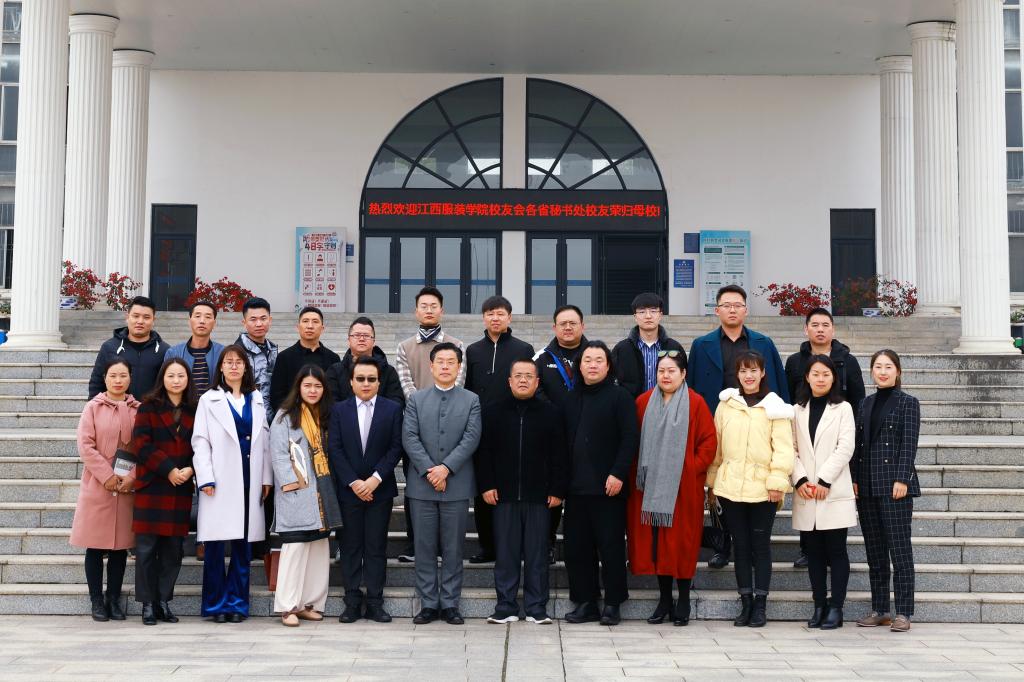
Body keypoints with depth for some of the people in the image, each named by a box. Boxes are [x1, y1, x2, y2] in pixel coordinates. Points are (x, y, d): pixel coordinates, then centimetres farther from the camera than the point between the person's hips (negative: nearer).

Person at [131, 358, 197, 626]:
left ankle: (164, 601, 14)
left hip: (181, 489, 3)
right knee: (146, 547, -2)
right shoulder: (149, 407, 2)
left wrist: (190, 469, -10)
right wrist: (168, 470, -13)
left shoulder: (195, 411, 10)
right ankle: (148, 604, 6)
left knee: (174, 548, 5)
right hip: (151, 486, -3)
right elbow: (141, 443, -7)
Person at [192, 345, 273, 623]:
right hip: (221, 483, -3)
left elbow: (264, 440, 14)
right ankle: (216, 604, 6)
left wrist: (266, 477, 7)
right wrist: (205, 478, -8)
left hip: (249, 481, 3)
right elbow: (200, 441, 0)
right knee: (216, 545, -2)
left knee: (244, 544, 3)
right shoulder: (209, 400, 5)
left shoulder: (256, 400, 15)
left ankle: (237, 603, 10)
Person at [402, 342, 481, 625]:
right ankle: (428, 604, 11)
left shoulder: (471, 400, 6)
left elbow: (471, 439, -4)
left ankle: (450, 603, 10)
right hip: (421, 485, 1)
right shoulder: (416, 399, 9)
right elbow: (409, 437, -1)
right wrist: (429, 470, -13)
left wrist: (446, 468, -15)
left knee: (453, 548, 3)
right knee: (425, 547, 4)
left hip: (456, 485, -1)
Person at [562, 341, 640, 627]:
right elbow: (564, 440, 17)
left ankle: (612, 604, 7)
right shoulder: (571, 399, 15)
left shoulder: (620, 397, -2)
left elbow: (630, 438, -8)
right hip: (576, 486, 6)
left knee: (611, 546, -1)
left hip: (608, 486, -6)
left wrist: (618, 473, -16)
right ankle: (585, 602, 14)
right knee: (576, 547, 6)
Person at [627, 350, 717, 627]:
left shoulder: (695, 403, -1)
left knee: (682, 541, 0)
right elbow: (634, 441, 11)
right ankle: (664, 598, 14)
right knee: (655, 542, 4)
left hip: (683, 487, -3)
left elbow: (709, 442, -1)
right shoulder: (643, 402, 8)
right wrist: (638, 474, 2)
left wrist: (693, 468, -9)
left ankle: (683, 600, 9)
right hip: (650, 486, 3)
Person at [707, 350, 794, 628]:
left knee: (761, 545, 3)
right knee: (741, 545, 8)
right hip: (730, 487, 3)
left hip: (762, 488, -3)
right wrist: (712, 482, 11)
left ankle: (760, 605, 10)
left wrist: (777, 482, -11)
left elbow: (783, 448, -4)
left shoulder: (775, 407, 1)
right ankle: (746, 603, 14)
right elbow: (716, 446, 13)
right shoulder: (726, 404, 10)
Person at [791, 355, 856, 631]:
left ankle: (836, 608, 1)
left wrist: (824, 481, -12)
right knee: (814, 552, 6)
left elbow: (845, 448, -5)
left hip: (834, 492, -3)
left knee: (836, 551, -2)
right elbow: (791, 449, 7)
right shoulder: (797, 410, 12)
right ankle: (819, 606, 11)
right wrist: (800, 480, -8)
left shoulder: (843, 409, 4)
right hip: (806, 494, 3)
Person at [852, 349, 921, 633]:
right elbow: (858, 443, 13)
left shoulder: (908, 403, 0)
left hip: (894, 485, -6)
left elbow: (909, 444, -7)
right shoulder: (866, 404, 15)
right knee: (874, 550, 8)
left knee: (900, 549, -5)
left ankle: (903, 612, -2)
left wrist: (901, 479, -14)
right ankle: (879, 609, 14)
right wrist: (855, 479, 5)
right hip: (867, 487, 6)